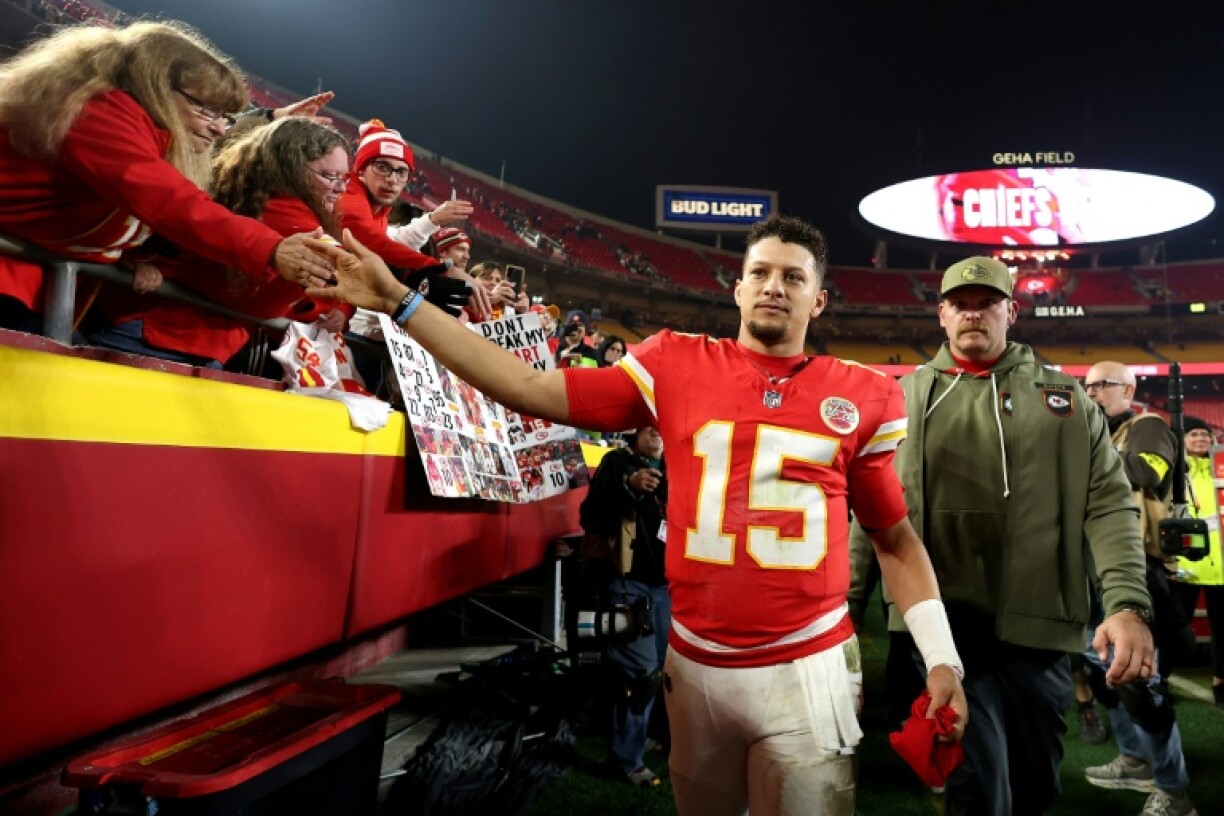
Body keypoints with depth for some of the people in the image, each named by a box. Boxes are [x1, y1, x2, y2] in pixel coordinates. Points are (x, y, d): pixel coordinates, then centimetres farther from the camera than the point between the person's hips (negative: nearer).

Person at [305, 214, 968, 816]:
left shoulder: (865, 398, 0)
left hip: (807, 670, -1)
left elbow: (896, 538, 7)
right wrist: (400, 302, -6)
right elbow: (531, 390, -4)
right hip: (695, 665, 2)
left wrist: (941, 657, -2)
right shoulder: (676, 364, -1)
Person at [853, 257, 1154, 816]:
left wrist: (1128, 603, -11)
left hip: (1038, 623, 2)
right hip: (945, 622, -2)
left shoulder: (1064, 397, 9)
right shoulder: (907, 397, 7)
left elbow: (1109, 502, 2)